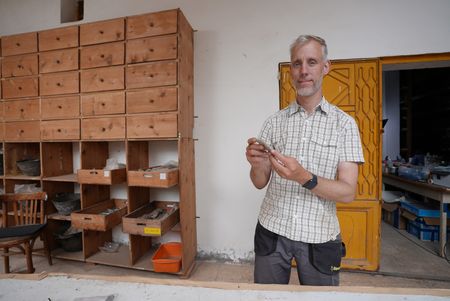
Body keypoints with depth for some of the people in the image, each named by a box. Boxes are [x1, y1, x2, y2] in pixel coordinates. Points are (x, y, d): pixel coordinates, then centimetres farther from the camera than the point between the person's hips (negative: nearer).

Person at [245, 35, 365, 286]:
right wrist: (256, 164, -22)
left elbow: (348, 193, -10)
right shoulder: (275, 121, -1)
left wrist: (304, 177, -28)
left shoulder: (344, 123, -5)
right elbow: (260, 182, 0)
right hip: (272, 231, 2)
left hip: (319, 236, -1)